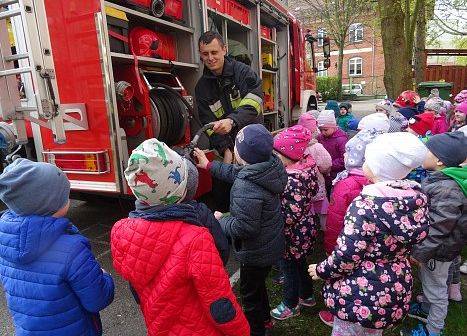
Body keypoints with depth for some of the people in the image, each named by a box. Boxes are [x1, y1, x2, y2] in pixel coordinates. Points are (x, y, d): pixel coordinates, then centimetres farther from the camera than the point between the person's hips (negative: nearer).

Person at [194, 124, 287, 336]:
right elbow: (234, 173, 7)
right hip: (270, 244, 9)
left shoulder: (246, 188, -37)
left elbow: (243, 228, -31)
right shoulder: (267, 166, -9)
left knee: (249, 293, 18)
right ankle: (264, 318, 56)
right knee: (258, 283, 32)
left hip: (256, 252, -9)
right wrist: (209, 165, 14)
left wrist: (220, 220, -14)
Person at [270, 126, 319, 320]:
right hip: (305, 229, 8)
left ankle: (291, 305, 37)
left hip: (293, 235, -8)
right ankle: (307, 295, 49)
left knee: (290, 268, 14)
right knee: (300, 264, 27)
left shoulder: (292, 180, -32)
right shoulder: (306, 165, -6)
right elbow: (313, 190, 9)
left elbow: (293, 215, -31)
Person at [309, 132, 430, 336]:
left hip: (360, 294, -6)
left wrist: (321, 271, -9)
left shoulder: (367, 204, -28)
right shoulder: (417, 197, -7)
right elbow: (406, 243, 7)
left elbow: (346, 257, -24)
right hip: (398, 289, 7)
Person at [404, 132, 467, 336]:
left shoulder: (448, 189, -33)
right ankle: (426, 310, 50)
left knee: (436, 288, 12)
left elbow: (437, 229, -28)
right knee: (427, 281, 27)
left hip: (439, 250, -8)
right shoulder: (441, 177, -3)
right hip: (432, 245, 9)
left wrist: (418, 253, -19)